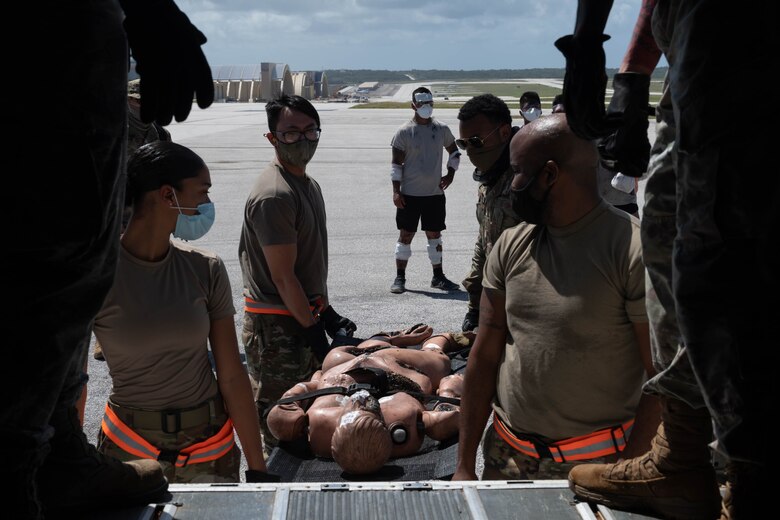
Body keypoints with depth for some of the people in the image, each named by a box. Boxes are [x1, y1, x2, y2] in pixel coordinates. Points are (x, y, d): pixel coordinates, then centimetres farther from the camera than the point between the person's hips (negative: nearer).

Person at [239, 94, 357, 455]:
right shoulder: (273, 195, -21)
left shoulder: (309, 185, 11)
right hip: (276, 327, -10)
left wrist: (327, 314, 15)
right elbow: (283, 277, -21)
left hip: (306, 315, 10)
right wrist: (313, 329, -16)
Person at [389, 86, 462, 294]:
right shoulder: (404, 132, -6)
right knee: (406, 234, 1)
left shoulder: (441, 129, 4)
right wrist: (396, 191, -10)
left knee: (434, 234, 10)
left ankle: (438, 276, 19)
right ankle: (399, 278, 10)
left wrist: (450, 173, 7)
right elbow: (396, 163, -5)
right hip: (410, 194, -3)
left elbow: (454, 151, 19)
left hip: (435, 193, 3)